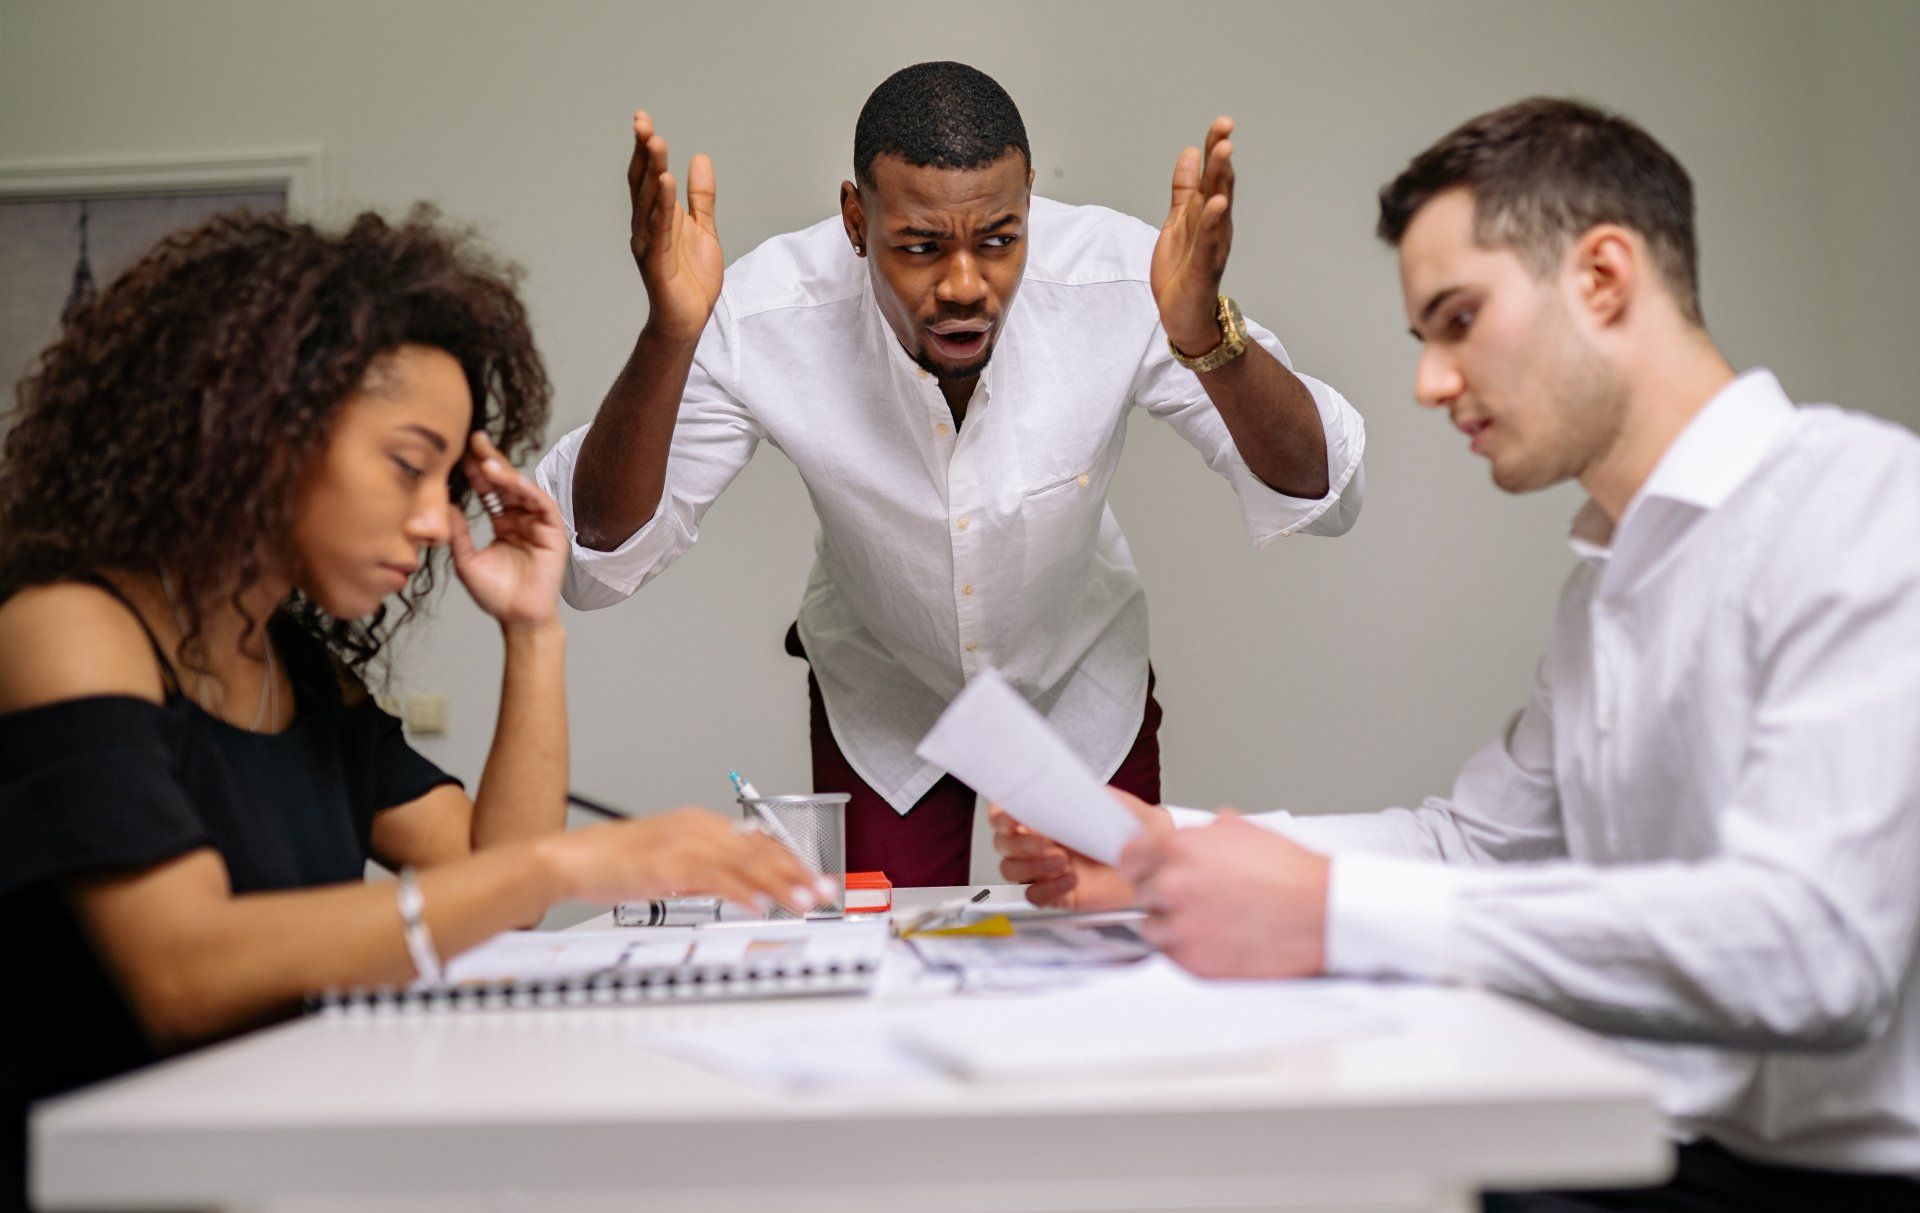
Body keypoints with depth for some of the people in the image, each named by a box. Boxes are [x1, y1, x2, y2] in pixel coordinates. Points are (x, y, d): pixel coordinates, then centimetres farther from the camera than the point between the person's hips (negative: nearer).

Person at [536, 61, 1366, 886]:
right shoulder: (765, 318, -30)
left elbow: (1321, 498, -30)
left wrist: (1207, 334, -50)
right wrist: (668, 337, -46)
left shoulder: (1119, 282, -31)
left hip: (1083, 690, 1)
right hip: (881, 709, 0)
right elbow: (596, 560, -30)